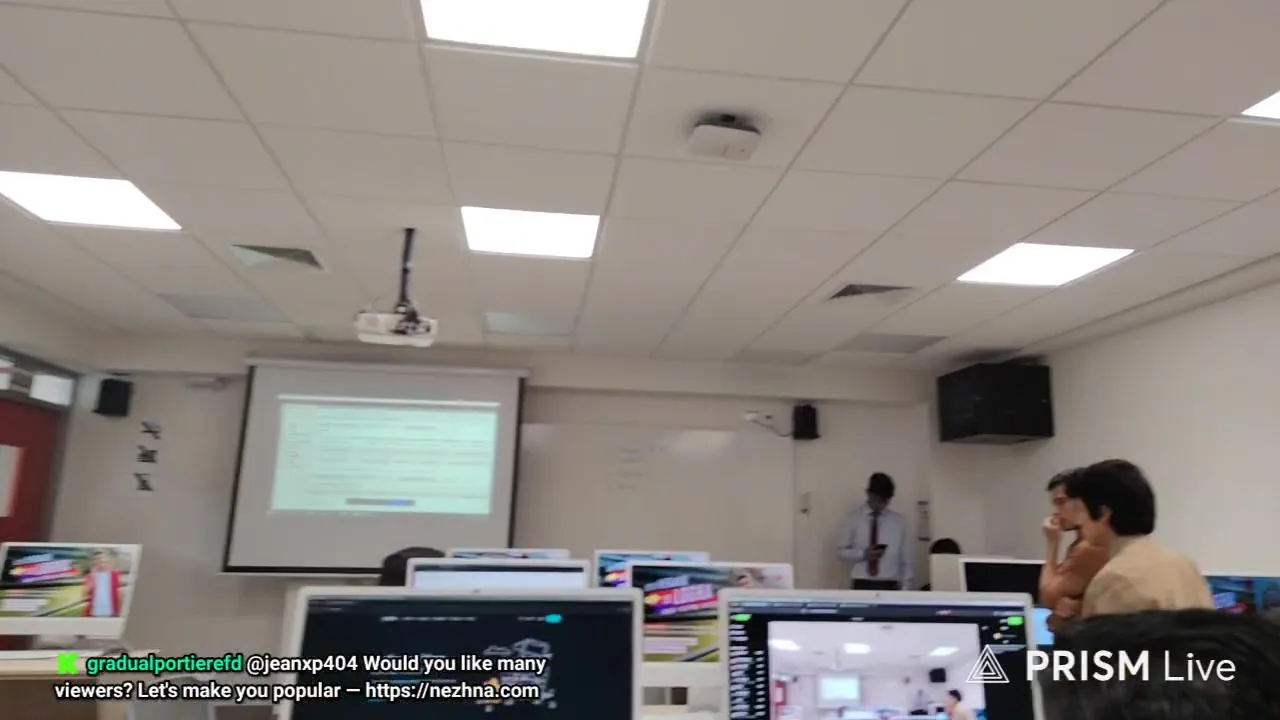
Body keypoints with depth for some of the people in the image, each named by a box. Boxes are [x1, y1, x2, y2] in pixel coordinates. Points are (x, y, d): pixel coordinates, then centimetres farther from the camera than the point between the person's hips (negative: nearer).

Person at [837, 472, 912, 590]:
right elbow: (842, 551, 5)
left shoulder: (899, 521, 6)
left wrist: (905, 588, 4)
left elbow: (905, 558, 9)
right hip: (863, 586, -1)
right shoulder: (853, 519, 2)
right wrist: (864, 554, -13)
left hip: (889, 587, 1)